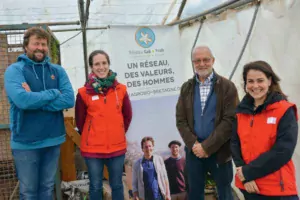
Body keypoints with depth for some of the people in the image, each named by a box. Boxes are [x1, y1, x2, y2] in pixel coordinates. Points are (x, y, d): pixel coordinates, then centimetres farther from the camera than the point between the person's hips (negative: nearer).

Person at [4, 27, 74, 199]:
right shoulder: (14, 70, -7)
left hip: (53, 140, 3)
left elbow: (69, 99, -11)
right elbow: (22, 100, -25)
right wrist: (54, 93, -13)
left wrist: (35, 99, -18)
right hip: (25, 142, -3)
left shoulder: (58, 71, 4)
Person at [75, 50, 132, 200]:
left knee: (117, 185, 15)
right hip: (92, 148, -1)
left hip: (117, 147, 2)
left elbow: (127, 115, 10)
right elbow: (79, 121, 3)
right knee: (95, 187, 11)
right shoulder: (84, 92, -7)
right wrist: (90, 137, 9)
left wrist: (118, 133, 11)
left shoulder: (120, 89, -1)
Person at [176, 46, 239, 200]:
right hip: (194, 150, 3)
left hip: (219, 151, -3)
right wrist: (194, 144, -10)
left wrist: (207, 146, -15)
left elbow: (230, 120, -12)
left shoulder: (227, 86, -4)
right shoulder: (186, 88, 8)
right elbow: (180, 120, 3)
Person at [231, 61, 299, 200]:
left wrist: (248, 172, -14)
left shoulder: (285, 110, -8)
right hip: (248, 185, 4)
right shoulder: (241, 111, 5)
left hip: (277, 188, -4)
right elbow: (235, 144, 3)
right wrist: (246, 176, -10)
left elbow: (284, 150, -16)